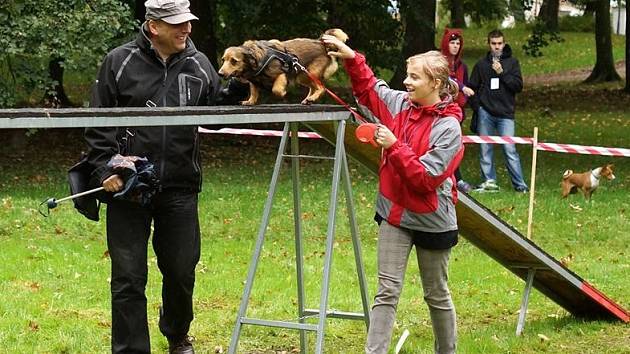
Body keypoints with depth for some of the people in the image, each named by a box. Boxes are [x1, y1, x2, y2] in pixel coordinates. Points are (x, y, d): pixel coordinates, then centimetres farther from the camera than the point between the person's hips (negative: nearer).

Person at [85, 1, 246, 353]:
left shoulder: (199, 65, 6)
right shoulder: (120, 62, -3)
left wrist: (236, 90, -12)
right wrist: (104, 170, -9)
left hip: (180, 189, 3)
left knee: (181, 271, 13)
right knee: (129, 277, -1)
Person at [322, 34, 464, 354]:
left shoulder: (448, 128, -19)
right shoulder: (400, 104, -2)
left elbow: (426, 177, -23)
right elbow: (368, 88, 15)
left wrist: (394, 146, -25)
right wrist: (352, 59, 0)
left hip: (431, 220, -5)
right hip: (394, 213, 5)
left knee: (436, 294, 12)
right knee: (387, 291, -1)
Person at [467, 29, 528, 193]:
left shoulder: (512, 62, 7)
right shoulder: (481, 64, 10)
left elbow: (518, 86, -1)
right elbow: (473, 87, 12)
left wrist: (502, 73, -11)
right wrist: (476, 105, -3)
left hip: (505, 114, -2)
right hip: (485, 113, 2)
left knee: (510, 150, -8)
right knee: (485, 149, 3)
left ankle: (520, 184, -4)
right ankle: (489, 181, 12)